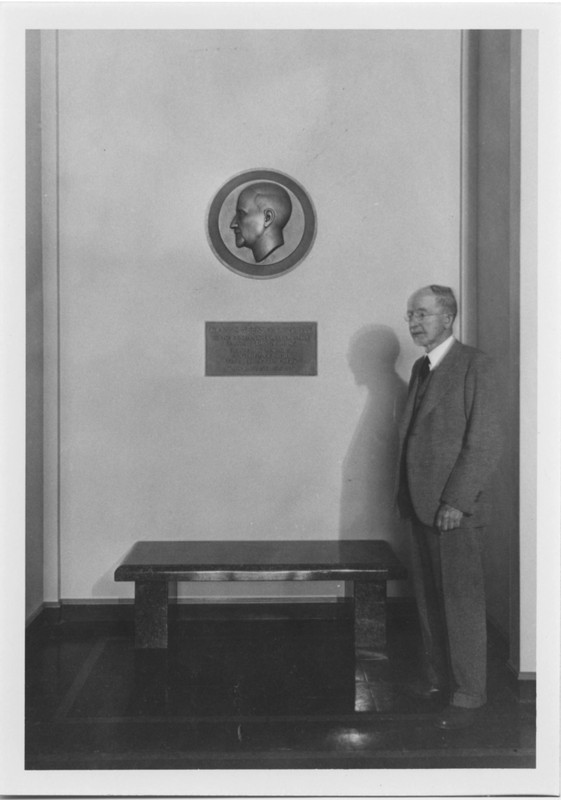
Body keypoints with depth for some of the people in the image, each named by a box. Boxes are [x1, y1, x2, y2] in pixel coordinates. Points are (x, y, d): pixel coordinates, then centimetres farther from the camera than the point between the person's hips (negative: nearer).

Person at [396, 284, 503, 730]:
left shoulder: (475, 364, -8)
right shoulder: (421, 369, 16)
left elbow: (486, 441, -14)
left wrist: (457, 500, -18)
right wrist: (406, 493, 12)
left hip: (457, 508, -7)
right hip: (421, 504, 7)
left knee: (463, 602, 0)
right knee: (430, 600, 13)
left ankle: (469, 694, 10)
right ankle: (439, 677, 27)